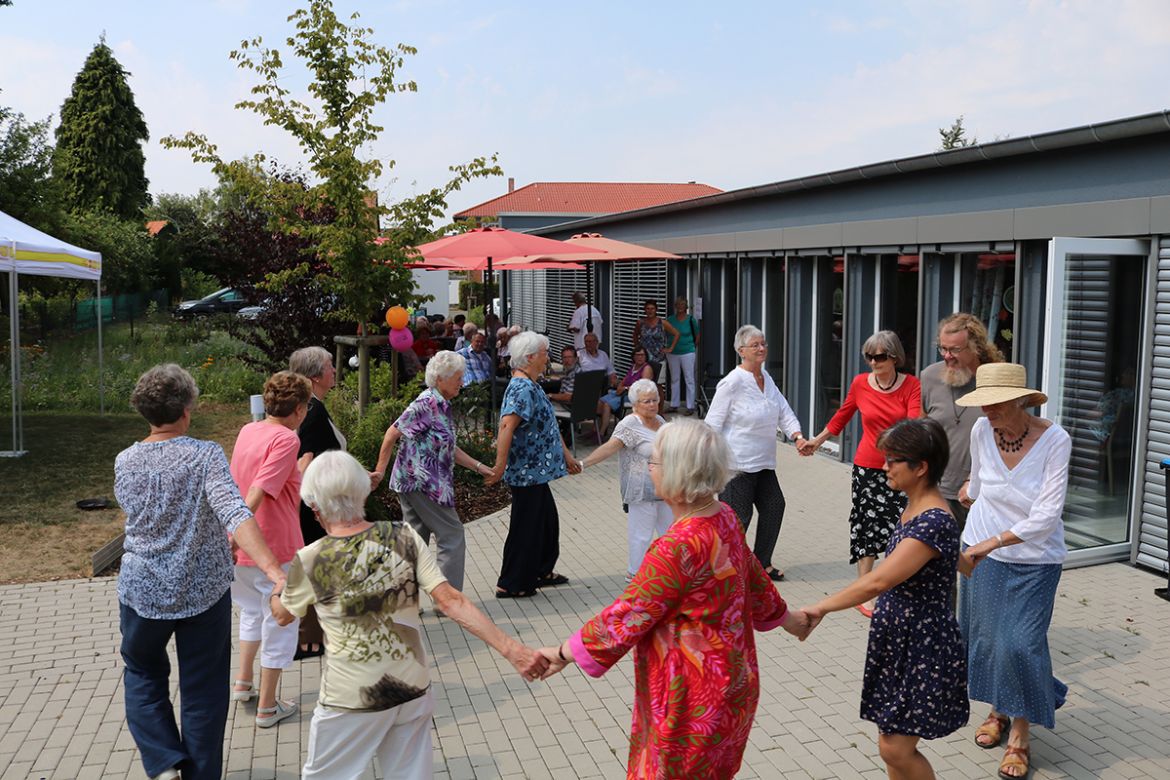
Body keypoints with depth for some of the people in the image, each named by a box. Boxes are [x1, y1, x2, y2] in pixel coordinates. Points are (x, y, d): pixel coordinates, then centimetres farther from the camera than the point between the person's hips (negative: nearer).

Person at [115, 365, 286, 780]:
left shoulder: (124, 462, -5)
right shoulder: (205, 456, -17)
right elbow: (234, 513, -32)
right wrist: (272, 569, -41)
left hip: (143, 591, 3)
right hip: (204, 591, -2)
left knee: (143, 673, 25)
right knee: (202, 691, 12)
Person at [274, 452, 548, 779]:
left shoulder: (310, 561, -15)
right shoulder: (405, 537, -11)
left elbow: (283, 615, 5)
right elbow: (451, 601, -17)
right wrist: (511, 650, -16)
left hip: (350, 705, -3)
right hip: (413, 692, 3)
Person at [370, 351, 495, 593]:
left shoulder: (441, 405, 13)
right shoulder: (426, 404, -16)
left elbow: (449, 448, 19)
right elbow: (392, 434, -13)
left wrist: (479, 467, 16)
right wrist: (380, 472, -10)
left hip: (413, 483, 9)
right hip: (422, 482, -9)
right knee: (452, 536, -1)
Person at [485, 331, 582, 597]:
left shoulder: (531, 386, 13)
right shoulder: (523, 389, -21)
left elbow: (548, 425, 21)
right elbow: (506, 426, -32)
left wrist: (566, 455, 25)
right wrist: (500, 466, -34)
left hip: (535, 472, 10)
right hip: (528, 472, -10)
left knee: (547, 520, 21)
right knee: (526, 527, 1)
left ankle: (542, 571, 36)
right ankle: (510, 584, 12)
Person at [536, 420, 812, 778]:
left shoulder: (679, 547, -29)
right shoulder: (725, 518, -3)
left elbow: (626, 616, -22)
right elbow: (755, 580, 13)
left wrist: (564, 653, -10)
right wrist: (787, 617, 31)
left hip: (692, 702, -8)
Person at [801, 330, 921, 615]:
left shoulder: (911, 385, -5)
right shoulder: (860, 383, 0)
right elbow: (842, 416, 17)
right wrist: (817, 441, 27)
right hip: (867, 467, 1)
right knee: (868, 527, 4)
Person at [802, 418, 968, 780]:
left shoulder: (934, 522, -25)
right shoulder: (913, 508, 5)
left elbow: (878, 581, -31)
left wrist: (821, 608, -25)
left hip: (923, 648, -9)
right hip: (898, 641, 9)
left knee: (896, 749, -1)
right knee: (891, 745, 16)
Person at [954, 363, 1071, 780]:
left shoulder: (1054, 440, -21)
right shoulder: (982, 430, -12)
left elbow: (1048, 515, -27)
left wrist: (993, 542, -34)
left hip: (1034, 560, -3)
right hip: (982, 549, 3)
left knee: (1020, 643, -9)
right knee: (985, 635, 10)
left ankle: (1020, 735, 11)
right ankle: (998, 710, 35)